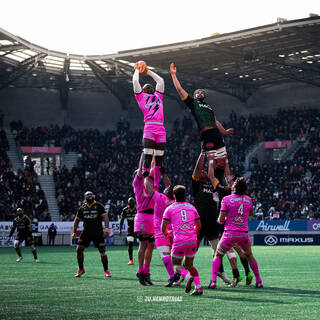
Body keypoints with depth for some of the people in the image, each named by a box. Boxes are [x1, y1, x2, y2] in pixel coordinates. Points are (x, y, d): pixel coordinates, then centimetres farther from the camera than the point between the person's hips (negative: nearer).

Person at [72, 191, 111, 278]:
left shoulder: (99, 206, 0)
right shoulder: (82, 208, 9)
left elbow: (105, 216, -8)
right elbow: (76, 220, 17)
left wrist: (106, 228, -22)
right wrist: (74, 232, 10)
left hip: (98, 232, -3)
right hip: (86, 232, 3)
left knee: (102, 251, -5)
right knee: (79, 249, -5)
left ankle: (106, 270, 7)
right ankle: (81, 269, 13)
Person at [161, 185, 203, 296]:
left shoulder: (170, 209, 4)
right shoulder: (191, 207, 14)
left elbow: (163, 227, -2)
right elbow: (198, 225, 17)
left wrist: (167, 235, 18)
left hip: (179, 241, -4)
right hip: (193, 241, 4)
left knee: (176, 265, 13)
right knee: (188, 265, 18)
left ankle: (188, 277, -18)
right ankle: (198, 287, -1)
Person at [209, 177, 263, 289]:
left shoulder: (226, 199, -8)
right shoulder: (248, 199, 4)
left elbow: (221, 220, -8)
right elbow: (251, 214, 23)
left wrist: (220, 220, 13)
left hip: (230, 233, -3)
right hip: (244, 233, 3)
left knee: (218, 256, 12)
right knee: (249, 256, 22)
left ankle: (213, 281, -1)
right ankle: (259, 281, 21)